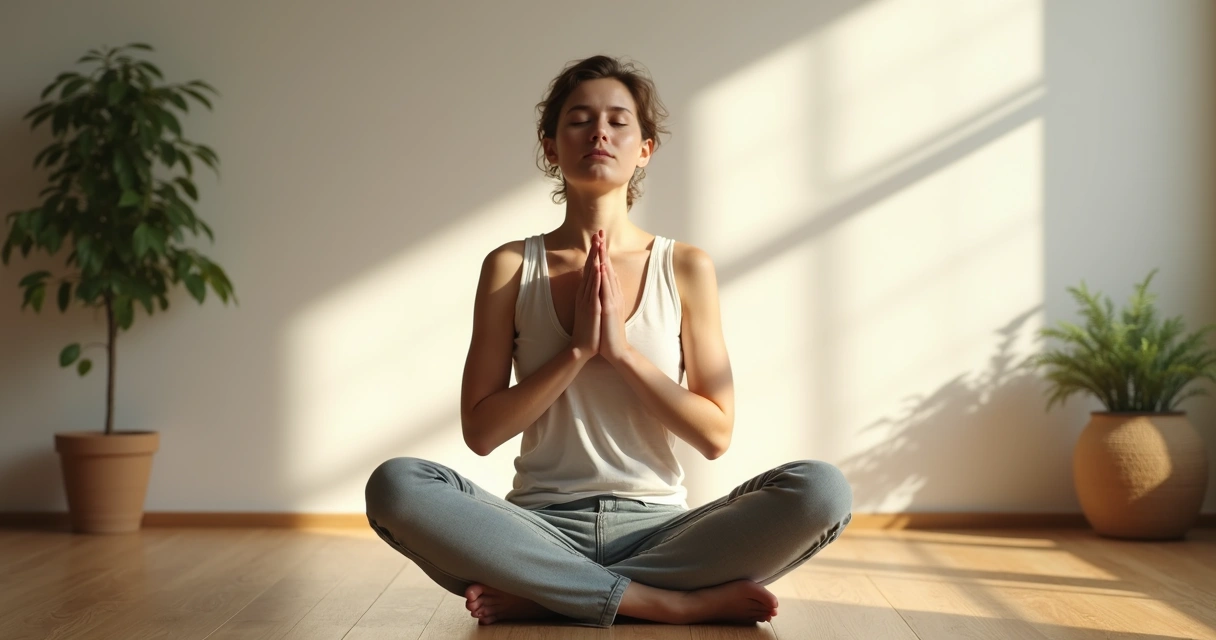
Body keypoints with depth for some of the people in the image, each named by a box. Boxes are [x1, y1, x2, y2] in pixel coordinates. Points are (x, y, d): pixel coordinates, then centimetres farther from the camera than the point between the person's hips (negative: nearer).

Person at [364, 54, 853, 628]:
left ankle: (551, 595, -20)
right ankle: (667, 602, -25)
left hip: (656, 527, 1)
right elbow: (480, 431, -1)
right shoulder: (511, 267, 3)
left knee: (821, 489, -26)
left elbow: (716, 434, 1)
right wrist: (577, 349, -12)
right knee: (395, 485, -30)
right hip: (542, 529, 0)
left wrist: (622, 348, -11)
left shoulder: (685, 268, 4)